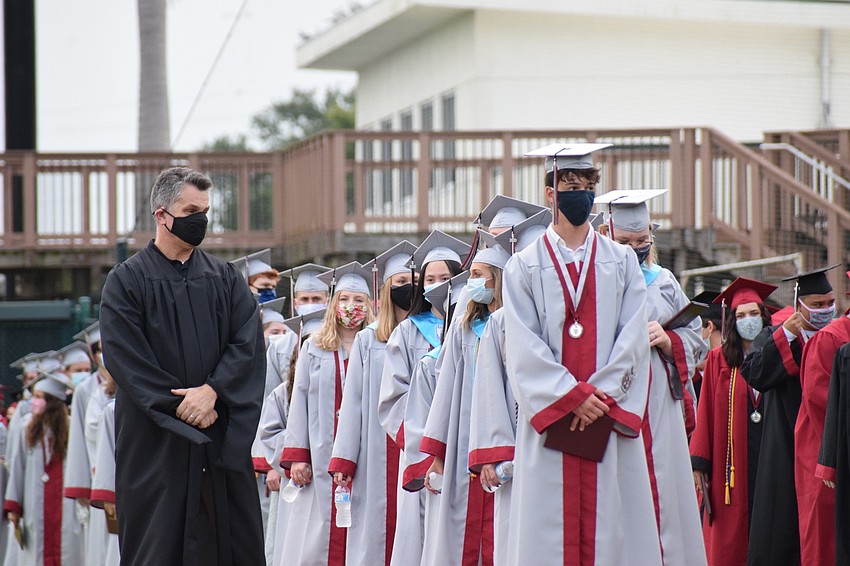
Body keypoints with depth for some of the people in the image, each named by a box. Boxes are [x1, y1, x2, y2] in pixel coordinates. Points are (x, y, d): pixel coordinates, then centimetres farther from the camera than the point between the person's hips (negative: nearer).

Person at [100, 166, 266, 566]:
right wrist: (179, 406, -13)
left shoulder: (225, 278, 12)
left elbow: (248, 344, 0)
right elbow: (125, 358, -7)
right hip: (155, 440, -3)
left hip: (223, 440, 3)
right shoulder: (126, 281, 2)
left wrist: (212, 390, -15)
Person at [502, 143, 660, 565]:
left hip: (610, 424, 1)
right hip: (549, 422, -1)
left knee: (611, 530, -2)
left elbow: (633, 340, 3)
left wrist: (601, 396, -10)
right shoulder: (523, 268, 7)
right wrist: (574, 396, -12)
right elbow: (524, 348, -3)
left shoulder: (622, 263, 12)